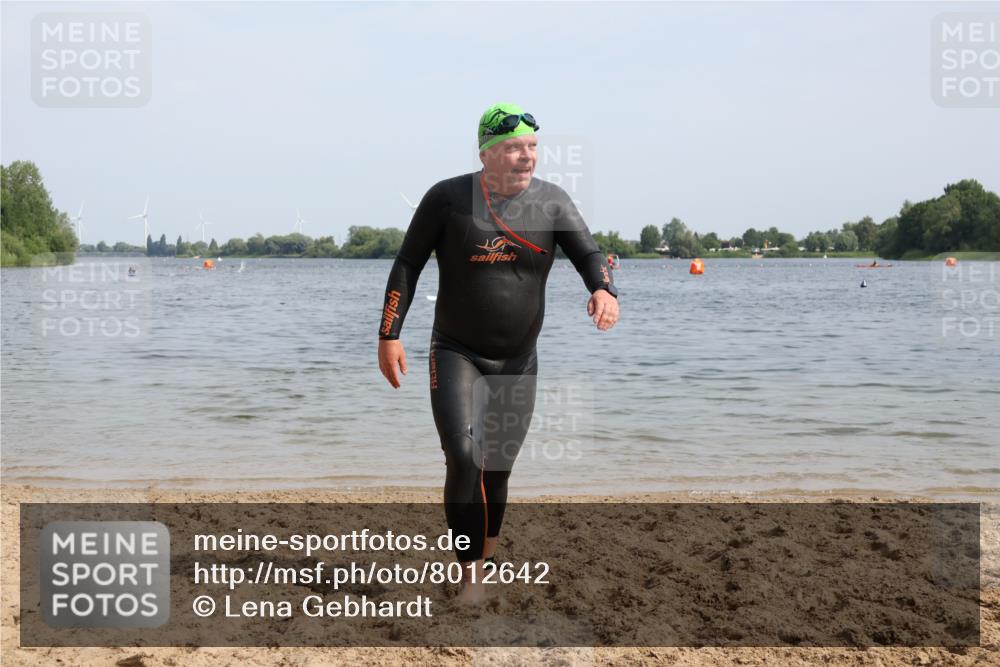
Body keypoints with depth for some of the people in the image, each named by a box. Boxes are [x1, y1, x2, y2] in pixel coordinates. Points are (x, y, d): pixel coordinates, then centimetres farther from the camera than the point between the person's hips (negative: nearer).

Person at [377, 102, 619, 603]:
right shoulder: (447, 198, -8)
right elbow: (407, 265, -2)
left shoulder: (552, 202, -3)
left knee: (497, 471, 10)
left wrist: (604, 290, -36)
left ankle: (483, 564, 30)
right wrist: (389, 336, -7)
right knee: (464, 458, -19)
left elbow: (588, 253, -12)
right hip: (455, 355, -3)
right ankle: (470, 576, -8)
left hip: (518, 363, 3)